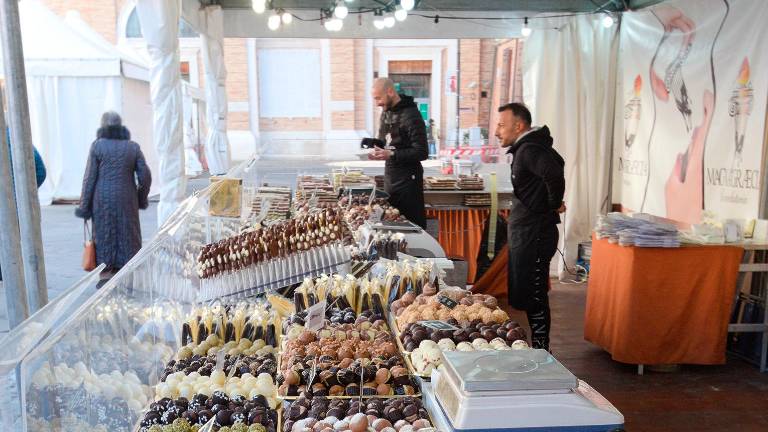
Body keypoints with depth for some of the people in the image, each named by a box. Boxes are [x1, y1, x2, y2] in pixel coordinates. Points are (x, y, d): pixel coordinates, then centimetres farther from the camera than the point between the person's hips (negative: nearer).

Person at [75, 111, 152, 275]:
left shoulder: (97, 146, -4)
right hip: (126, 201, 1)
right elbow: (145, 177, -3)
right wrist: (141, 199, 12)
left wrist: (84, 206, 0)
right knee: (127, 236, 10)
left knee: (104, 237, 8)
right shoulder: (133, 147, 2)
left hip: (103, 201, -1)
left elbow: (90, 178, -6)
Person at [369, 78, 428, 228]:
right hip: (390, 178, 8)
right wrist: (377, 150, 0)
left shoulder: (411, 115, -15)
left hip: (408, 180, -8)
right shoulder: (386, 113, 11)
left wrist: (391, 154, -23)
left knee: (413, 225, -3)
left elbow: (422, 152, -18)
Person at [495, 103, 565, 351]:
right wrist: (552, 203, 19)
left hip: (533, 235, -11)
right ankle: (538, 347, 28)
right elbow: (556, 162, 28)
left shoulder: (529, 150, -18)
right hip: (524, 233, 11)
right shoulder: (527, 147, 13)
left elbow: (554, 174, -36)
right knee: (522, 294, 17)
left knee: (533, 298, -3)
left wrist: (554, 204, -18)